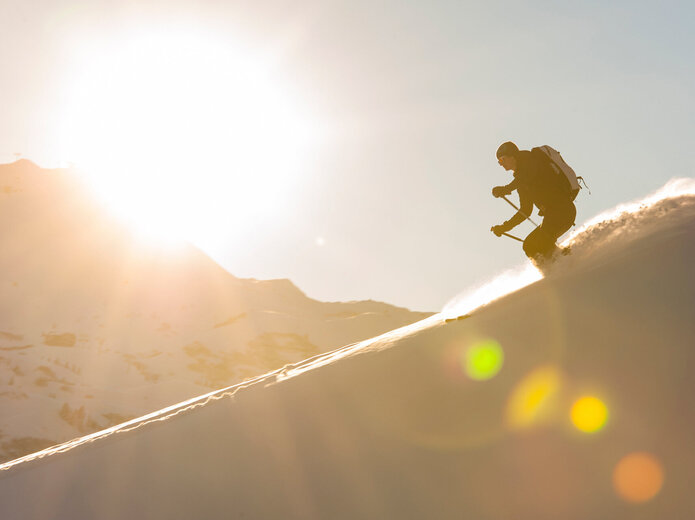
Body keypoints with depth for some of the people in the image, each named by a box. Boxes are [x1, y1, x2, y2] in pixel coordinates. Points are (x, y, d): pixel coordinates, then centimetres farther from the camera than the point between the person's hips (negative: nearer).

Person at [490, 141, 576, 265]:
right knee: (529, 245, 10)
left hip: (562, 208, -10)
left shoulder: (529, 159, 0)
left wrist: (507, 188, -31)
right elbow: (526, 211, 26)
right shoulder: (521, 178, 24)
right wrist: (504, 227, 23)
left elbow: (531, 174, -24)